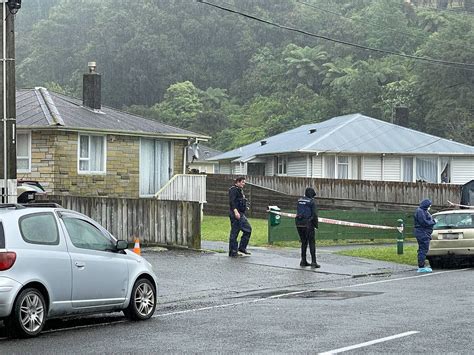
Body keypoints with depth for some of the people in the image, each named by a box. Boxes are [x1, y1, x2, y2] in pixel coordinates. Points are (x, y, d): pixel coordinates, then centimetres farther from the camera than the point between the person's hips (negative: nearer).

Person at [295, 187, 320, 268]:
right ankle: (313, 262, -6)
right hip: (308, 224, -6)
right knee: (311, 243, -1)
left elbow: (298, 212, 13)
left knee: (304, 242, 16)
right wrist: (316, 224, 0)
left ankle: (303, 261, 16)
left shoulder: (299, 200, 10)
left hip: (299, 224, 6)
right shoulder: (312, 201, -7)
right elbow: (314, 214, -10)